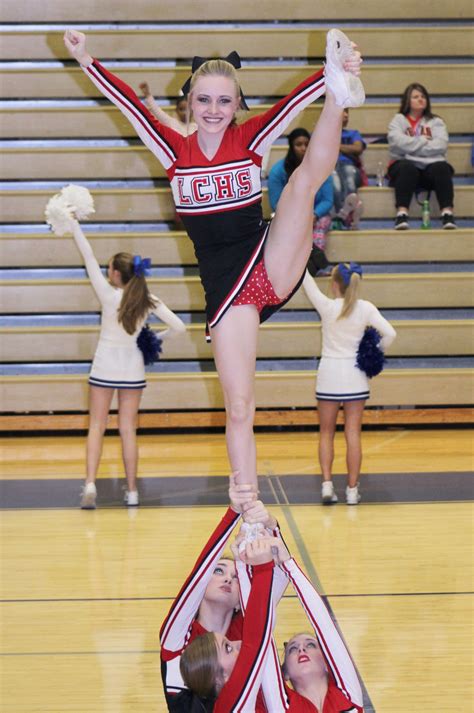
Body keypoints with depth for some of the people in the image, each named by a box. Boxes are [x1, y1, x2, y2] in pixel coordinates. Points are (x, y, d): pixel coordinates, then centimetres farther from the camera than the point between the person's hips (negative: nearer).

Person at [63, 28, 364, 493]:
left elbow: (294, 101, -15)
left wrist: (337, 74, -31)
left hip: (274, 267, 0)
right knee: (238, 409, -1)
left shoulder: (251, 140, -1)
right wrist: (86, 61, -20)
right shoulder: (174, 150, 1)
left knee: (307, 176, -18)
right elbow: (130, 105, -9)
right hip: (225, 289, 0)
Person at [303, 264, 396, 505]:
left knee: (326, 433, 10)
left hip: (329, 375, -1)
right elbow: (389, 334, -11)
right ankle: (352, 490, 4)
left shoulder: (327, 307, -11)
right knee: (353, 434, 3)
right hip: (355, 376, 1)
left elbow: (307, 281, -2)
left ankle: (327, 484, -2)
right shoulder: (366, 308, -6)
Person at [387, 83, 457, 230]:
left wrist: (413, 145, -5)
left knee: (442, 167, -32)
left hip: (431, 165, 2)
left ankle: (447, 213, -40)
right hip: (405, 165, -2)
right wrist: (423, 141, -1)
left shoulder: (436, 122, 19)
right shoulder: (398, 120, 16)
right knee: (407, 168, -36)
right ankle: (402, 214, -45)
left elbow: (441, 145, -1)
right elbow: (398, 142, -7)